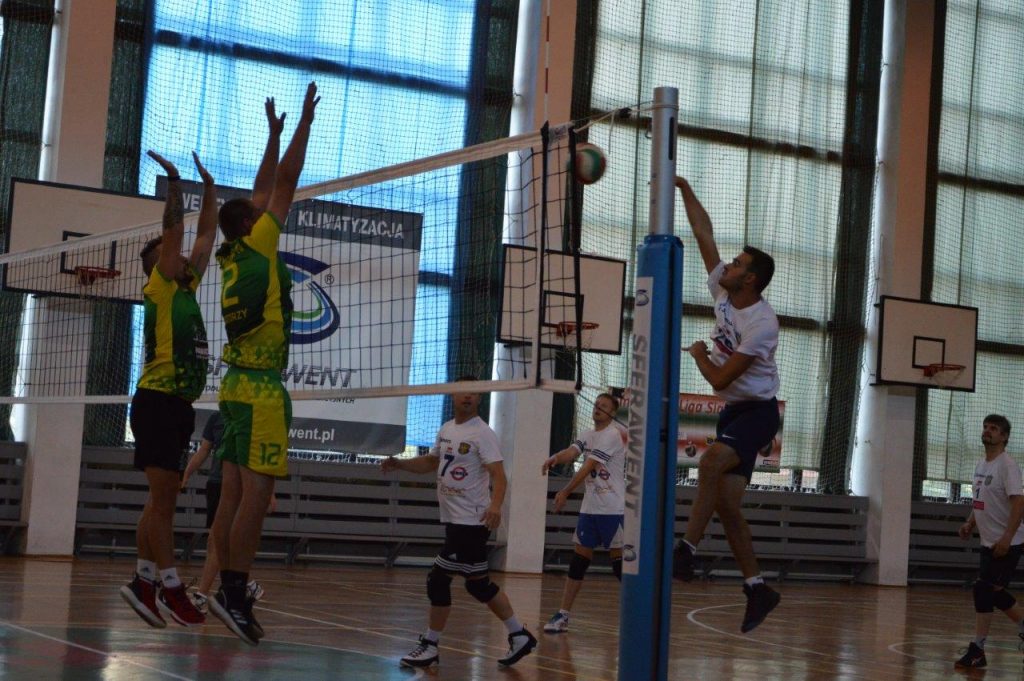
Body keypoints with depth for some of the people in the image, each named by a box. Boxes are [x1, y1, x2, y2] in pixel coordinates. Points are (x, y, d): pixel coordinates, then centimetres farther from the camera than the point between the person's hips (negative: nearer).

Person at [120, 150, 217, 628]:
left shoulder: (187, 287, 17)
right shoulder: (159, 288, -2)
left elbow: (205, 236, 22)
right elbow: (173, 234, -12)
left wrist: (210, 189, 24)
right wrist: (174, 184, -13)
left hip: (181, 405, 8)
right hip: (158, 401, -8)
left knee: (163, 500, 9)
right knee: (163, 498, -9)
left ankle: (143, 582, 13)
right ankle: (170, 587, -10)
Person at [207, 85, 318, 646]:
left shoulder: (233, 257, 13)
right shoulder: (257, 247, -5)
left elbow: (264, 189, 24)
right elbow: (285, 184, -3)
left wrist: (273, 134, 28)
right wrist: (304, 122, 3)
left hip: (237, 387, 9)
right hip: (260, 390, -9)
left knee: (234, 495, 5)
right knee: (255, 494, -11)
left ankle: (230, 590, 6)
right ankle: (233, 594, -15)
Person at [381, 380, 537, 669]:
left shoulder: (482, 433, -13)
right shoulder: (447, 429, 12)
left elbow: (498, 475, -22)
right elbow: (431, 462, 27)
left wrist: (495, 505, -39)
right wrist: (399, 464, 11)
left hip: (470, 522, -8)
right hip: (455, 520, 8)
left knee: (438, 579, -7)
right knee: (478, 583, 12)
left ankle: (429, 646, 4)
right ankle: (519, 636, 21)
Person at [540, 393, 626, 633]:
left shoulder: (613, 435, -11)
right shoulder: (589, 435, 12)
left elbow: (588, 466, -18)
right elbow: (572, 451, -7)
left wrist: (565, 492, -22)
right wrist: (554, 458, -30)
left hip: (612, 509, -7)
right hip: (589, 508, 7)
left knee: (619, 560, -4)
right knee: (578, 560, 6)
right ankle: (563, 615, 8)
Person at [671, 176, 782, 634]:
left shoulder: (762, 324, -21)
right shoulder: (723, 292, 1)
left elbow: (719, 379, -20)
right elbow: (704, 234, 7)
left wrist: (698, 354, -3)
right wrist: (684, 190, 4)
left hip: (757, 412, -8)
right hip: (734, 412, 8)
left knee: (712, 461, -33)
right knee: (725, 503, 2)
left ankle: (685, 552, -32)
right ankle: (757, 588, 7)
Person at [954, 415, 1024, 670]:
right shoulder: (981, 465, 13)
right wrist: (970, 524, 8)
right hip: (989, 542, 9)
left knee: (983, 590, -10)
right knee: (994, 593, 14)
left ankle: (977, 650, -5)